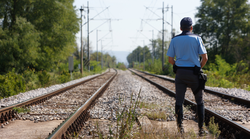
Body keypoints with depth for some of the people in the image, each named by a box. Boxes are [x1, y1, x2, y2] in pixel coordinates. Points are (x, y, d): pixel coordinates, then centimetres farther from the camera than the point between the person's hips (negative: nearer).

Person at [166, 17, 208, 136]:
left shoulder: (175, 40, 4)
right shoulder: (196, 39, -1)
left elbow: (170, 60, 2)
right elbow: (205, 58, -6)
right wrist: (199, 67, 11)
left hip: (180, 72, 1)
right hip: (194, 73, -1)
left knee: (179, 101, 8)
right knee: (199, 101, 9)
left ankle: (180, 125, -6)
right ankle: (201, 128, 7)